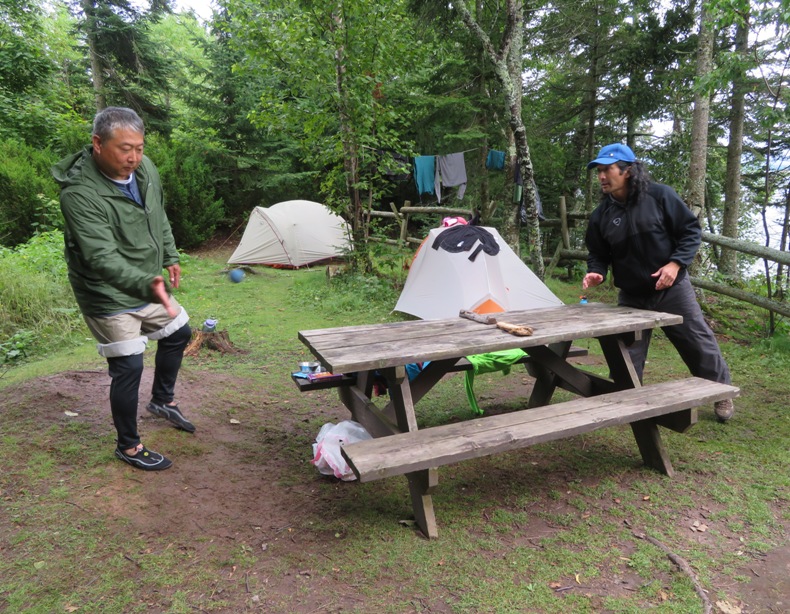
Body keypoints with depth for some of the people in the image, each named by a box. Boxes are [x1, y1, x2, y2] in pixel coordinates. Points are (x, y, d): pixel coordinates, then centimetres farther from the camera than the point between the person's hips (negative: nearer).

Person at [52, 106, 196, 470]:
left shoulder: (144, 169, -6)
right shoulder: (80, 193, -29)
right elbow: (102, 258, -37)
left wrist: (170, 256, 17)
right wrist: (147, 285, -51)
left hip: (148, 286, 8)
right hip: (110, 296, -8)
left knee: (178, 333, 20)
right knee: (128, 366, -4)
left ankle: (163, 400, 44)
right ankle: (129, 447, 17)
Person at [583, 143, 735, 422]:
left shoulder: (660, 195, -13)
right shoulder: (601, 214, -4)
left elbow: (691, 230, -7)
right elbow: (598, 254, 4)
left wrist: (676, 263, -20)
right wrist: (596, 273, -18)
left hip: (672, 288, -2)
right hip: (631, 297, 2)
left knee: (698, 342, 9)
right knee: (626, 354, 5)